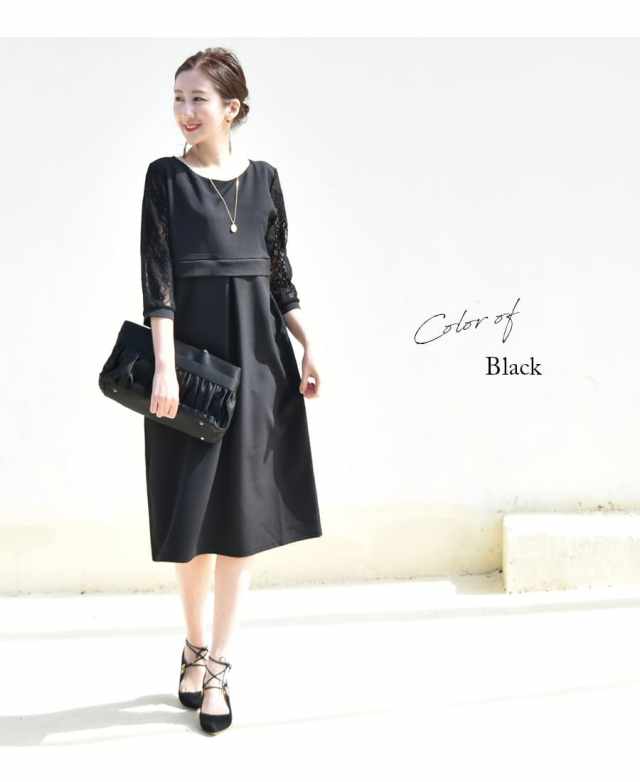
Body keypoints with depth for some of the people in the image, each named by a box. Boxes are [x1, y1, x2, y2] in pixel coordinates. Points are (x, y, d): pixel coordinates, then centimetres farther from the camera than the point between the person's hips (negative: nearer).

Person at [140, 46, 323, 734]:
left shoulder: (264, 179, 9)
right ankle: (195, 646, 27)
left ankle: (216, 666, 13)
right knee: (191, 511, 4)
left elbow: (280, 274, 12)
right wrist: (164, 367, -16)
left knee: (242, 511, 2)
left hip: (258, 355, 3)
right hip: (191, 350, -2)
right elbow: (157, 276, -7)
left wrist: (308, 349, 5)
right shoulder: (166, 177, 1)